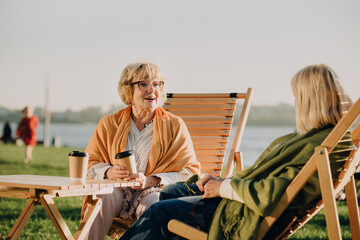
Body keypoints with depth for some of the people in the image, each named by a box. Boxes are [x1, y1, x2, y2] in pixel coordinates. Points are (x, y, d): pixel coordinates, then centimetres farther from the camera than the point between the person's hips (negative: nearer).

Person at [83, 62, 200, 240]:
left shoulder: (175, 125, 6)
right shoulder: (109, 124, 11)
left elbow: (189, 171, -2)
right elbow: (90, 163, 11)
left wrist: (151, 180, -17)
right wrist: (108, 172, -14)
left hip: (155, 191, -1)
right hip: (118, 190, 2)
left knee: (154, 204, -36)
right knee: (101, 196, -32)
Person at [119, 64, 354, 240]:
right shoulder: (310, 136, 9)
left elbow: (273, 193, -30)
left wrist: (225, 187, -17)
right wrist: (221, 180, 4)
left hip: (248, 218, -11)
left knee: (159, 212, -7)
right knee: (169, 192, 18)